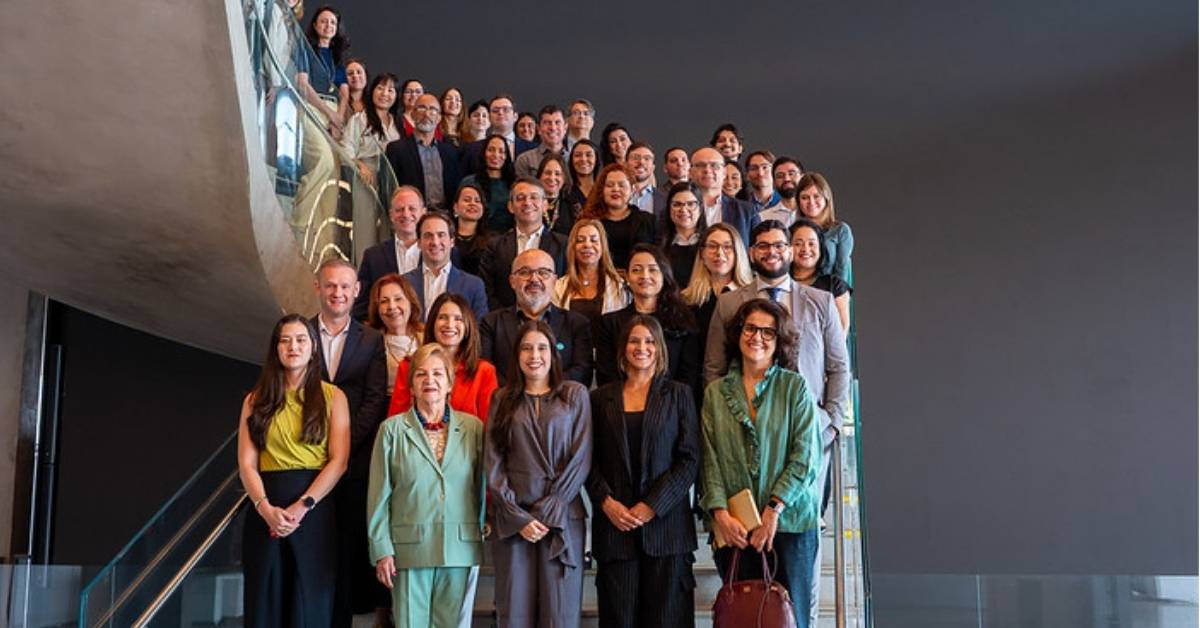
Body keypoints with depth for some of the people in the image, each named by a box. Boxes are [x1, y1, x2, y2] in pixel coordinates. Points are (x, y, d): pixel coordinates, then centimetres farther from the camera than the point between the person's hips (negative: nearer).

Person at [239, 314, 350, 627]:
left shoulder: (332, 396, 7)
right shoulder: (256, 400, 12)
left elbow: (339, 461, -3)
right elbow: (246, 464, 3)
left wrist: (301, 507, -13)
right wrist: (266, 508, -14)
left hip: (315, 512, -2)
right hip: (265, 513, 2)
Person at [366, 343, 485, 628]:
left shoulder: (473, 427, 5)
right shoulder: (392, 429, 3)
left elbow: (483, 486, 6)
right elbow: (379, 495, 2)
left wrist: (485, 536, 0)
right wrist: (381, 550, -2)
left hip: (462, 549, 1)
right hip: (410, 549, -1)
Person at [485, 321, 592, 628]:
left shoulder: (575, 394, 7)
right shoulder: (503, 400, 10)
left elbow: (581, 458, 0)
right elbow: (492, 464, 4)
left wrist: (548, 510, -8)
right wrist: (517, 516, -7)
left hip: (562, 518, -1)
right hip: (512, 519, 1)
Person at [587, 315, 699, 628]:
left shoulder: (678, 394, 8)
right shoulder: (601, 398, 11)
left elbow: (690, 459, 0)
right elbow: (590, 461, 8)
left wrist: (652, 506, -8)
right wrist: (606, 501, -8)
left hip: (665, 521, -1)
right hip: (614, 524, 1)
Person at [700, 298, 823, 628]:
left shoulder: (795, 387, 3)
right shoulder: (715, 393, 9)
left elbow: (805, 456, -4)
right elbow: (710, 459, 4)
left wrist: (773, 509, -11)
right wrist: (720, 512, -8)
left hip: (789, 522, -1)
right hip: (734, 527, 2)